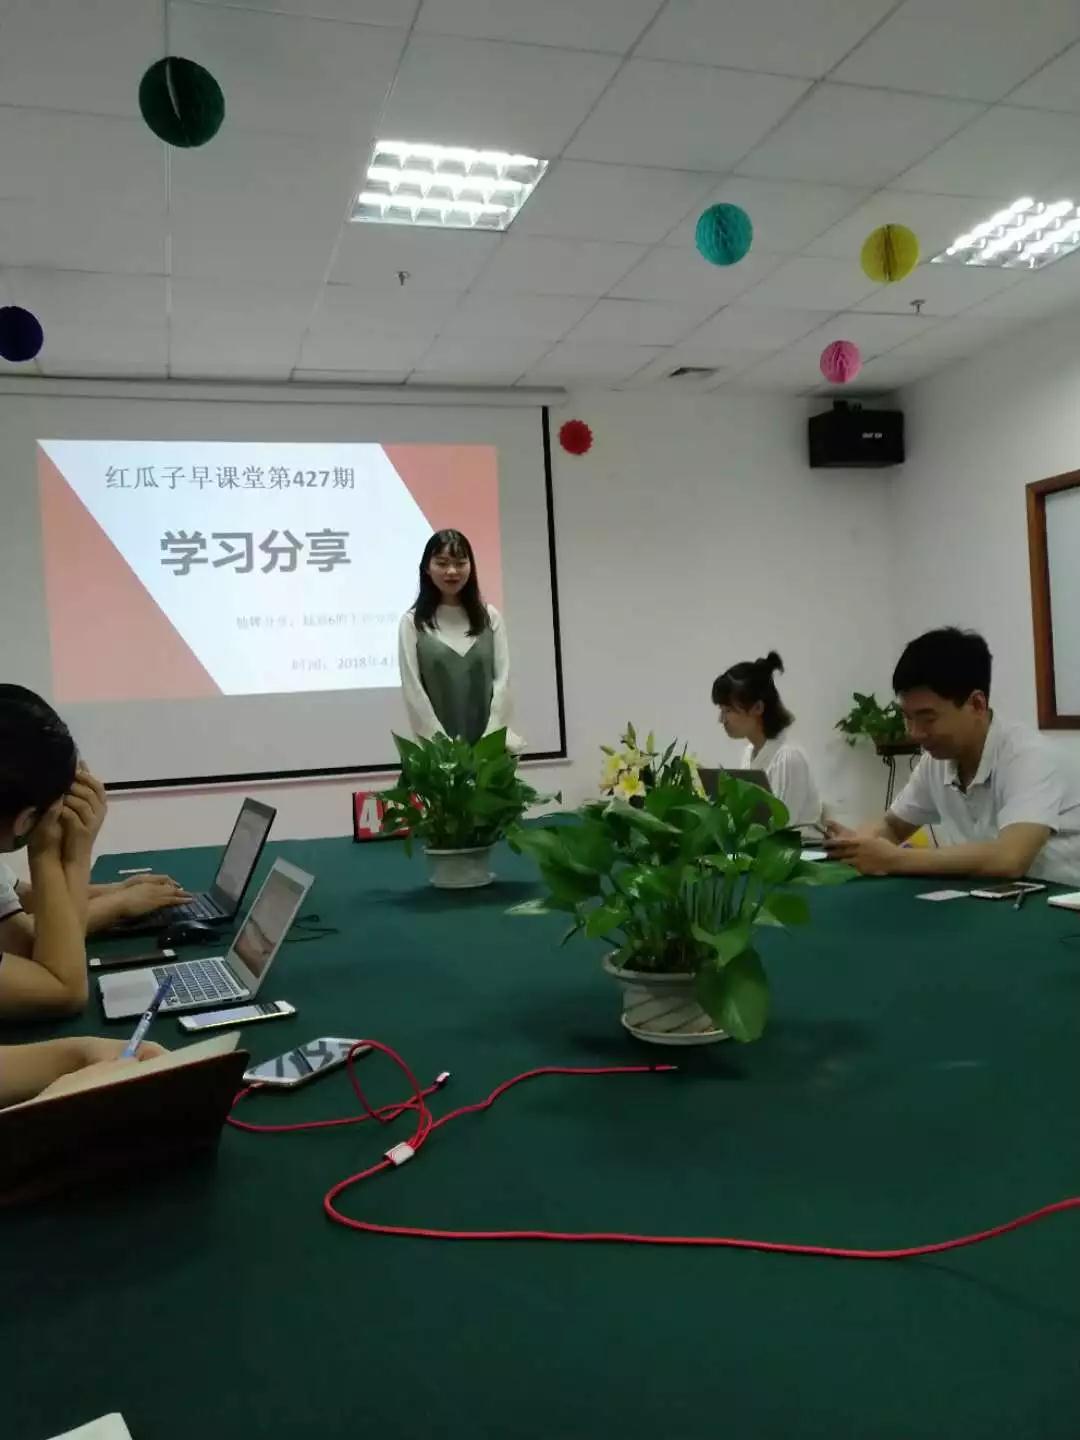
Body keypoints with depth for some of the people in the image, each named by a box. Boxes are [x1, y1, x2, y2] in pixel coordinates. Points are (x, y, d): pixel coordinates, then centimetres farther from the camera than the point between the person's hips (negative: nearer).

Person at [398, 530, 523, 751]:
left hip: (489, 744, 2)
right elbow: (412, 688, -4)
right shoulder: (413, 622, 1)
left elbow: (503, 678, 2)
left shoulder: (491, 617, 8)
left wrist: (491, 738, -8)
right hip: (438, 746, -2)